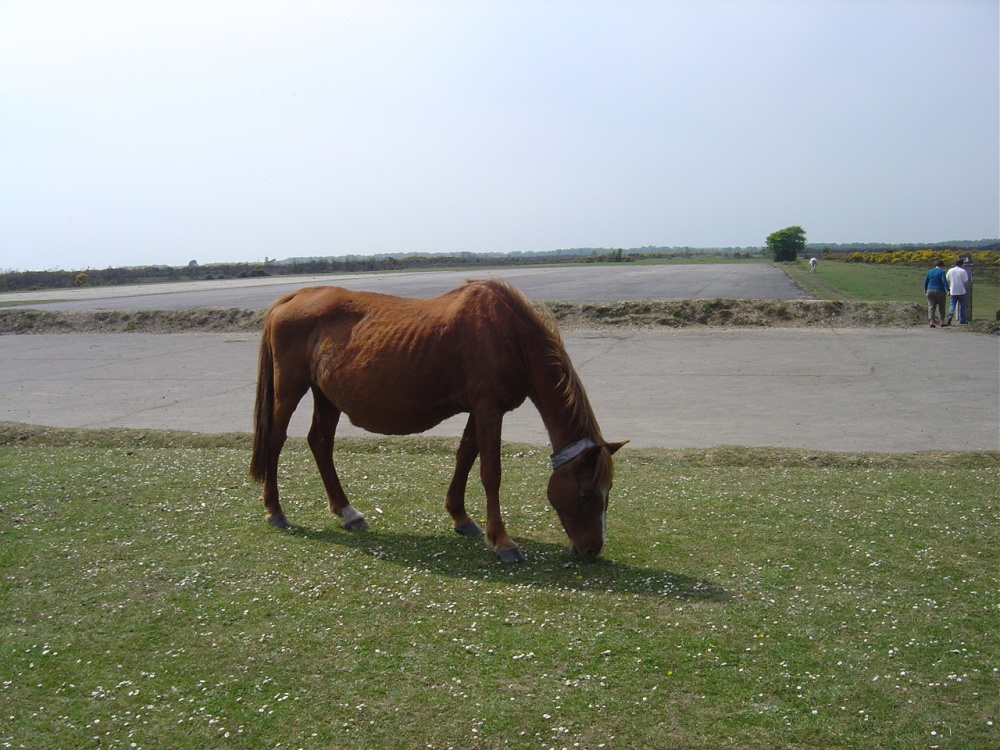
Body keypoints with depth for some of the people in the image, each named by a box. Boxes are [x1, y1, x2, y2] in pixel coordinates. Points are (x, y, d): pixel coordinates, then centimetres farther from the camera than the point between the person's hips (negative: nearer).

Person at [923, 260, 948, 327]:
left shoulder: (930, 271, 9)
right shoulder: (942, 271, -6)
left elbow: (926, 281, 14)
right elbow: (944, 281, -15)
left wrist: (925, 290, 26)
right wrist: (948, 290, -18)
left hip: (930, 291, 4)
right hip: (939, 291, -3)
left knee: (931, 307, 0)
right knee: (941, 307, 10)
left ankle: (931, 322, -11)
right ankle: (942, 322, 12)